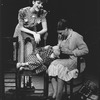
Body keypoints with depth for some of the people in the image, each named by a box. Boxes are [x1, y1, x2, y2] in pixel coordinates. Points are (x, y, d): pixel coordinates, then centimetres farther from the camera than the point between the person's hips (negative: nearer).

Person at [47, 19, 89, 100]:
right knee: (52, 66, -26)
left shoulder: (76, 36, -8)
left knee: (60, 66, -33)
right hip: (62, 60, 6)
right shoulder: (61, 37, 14)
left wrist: (70, 52, -16)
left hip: (73, 61, -6)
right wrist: (57, 49, 7)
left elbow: (85, 50, -11)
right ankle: (55, 92, -39)